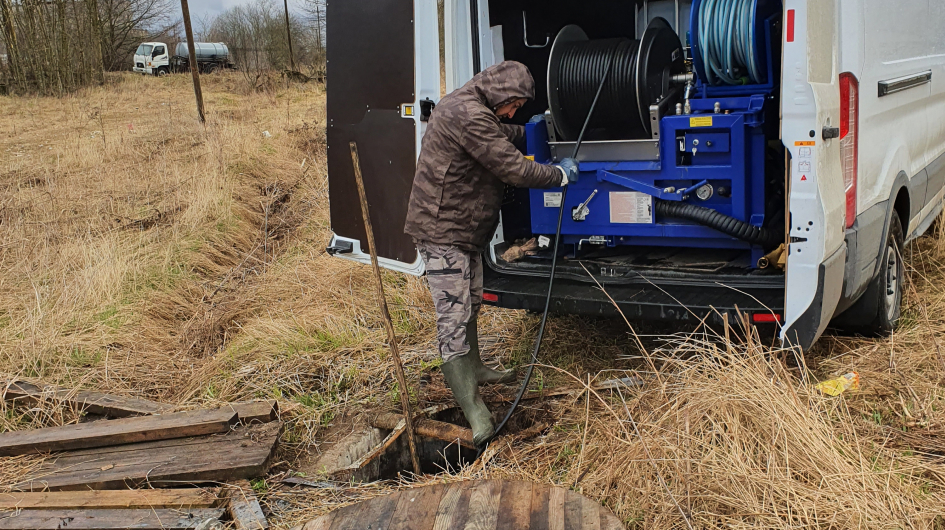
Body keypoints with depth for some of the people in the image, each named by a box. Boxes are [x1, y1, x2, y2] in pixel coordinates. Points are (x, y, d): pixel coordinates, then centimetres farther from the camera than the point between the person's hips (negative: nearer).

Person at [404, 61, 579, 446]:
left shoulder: (469, 107, 11)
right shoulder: (468, 115, -23)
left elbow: (498, 134, 36)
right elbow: (514, 169, -22)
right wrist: (561, 175, -10)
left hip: (464, 228, 11)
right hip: (442, 230, -11)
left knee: (470, 303, 23)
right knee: (454, 317, -11)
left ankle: (472, 368, 41)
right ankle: (471, 407, -10)